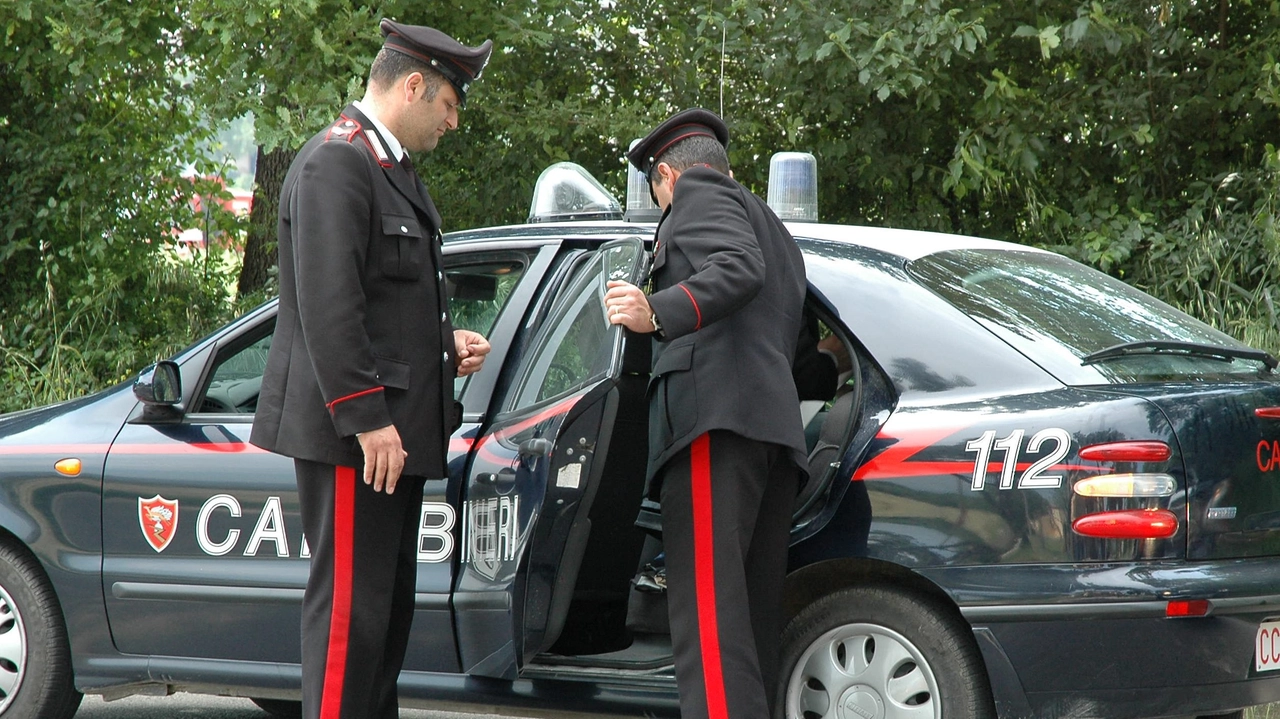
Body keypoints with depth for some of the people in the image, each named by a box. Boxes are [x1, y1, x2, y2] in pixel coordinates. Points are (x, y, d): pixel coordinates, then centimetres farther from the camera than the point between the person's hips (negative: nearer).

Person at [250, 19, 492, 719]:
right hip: (352, 432, -11)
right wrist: (366, 419, -23)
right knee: (350, 606, -9)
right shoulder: (335, 162, -13)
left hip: (391, 430, 11)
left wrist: (446, 344, 12)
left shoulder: (392, 168, 20)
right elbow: (327, 306, -21)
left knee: (388, 606, 14)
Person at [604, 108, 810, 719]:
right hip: (777, 429, 9)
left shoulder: (698, 192, 9)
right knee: (752, 620, 3)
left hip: (713, 415, -9)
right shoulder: (775, 232, 35)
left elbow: (738, 267, -11)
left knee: (709, 620, -21)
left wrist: (658, 314, -24)